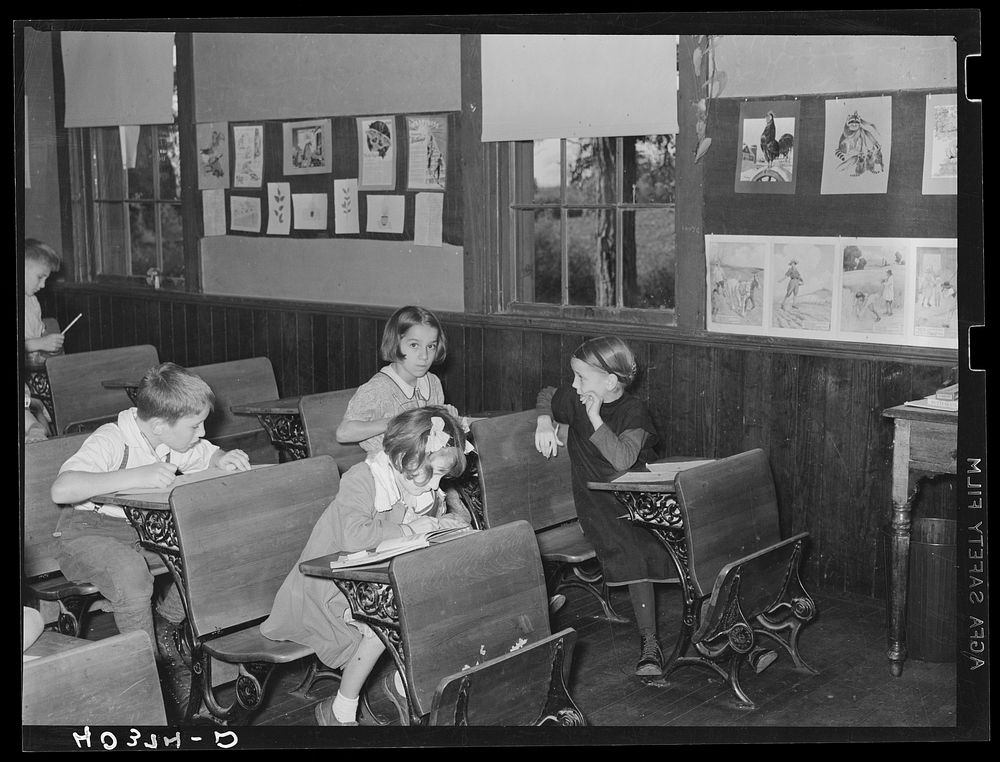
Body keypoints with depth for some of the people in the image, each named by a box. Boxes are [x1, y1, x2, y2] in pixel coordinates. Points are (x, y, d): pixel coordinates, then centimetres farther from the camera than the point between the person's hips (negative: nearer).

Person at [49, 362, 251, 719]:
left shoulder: (175, 439, -2)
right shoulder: (111, 441, -25)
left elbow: (209, 455, 17)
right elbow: (61, 489, -39)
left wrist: (224, 460, -10)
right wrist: (137, 476, -44)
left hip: (147, 527, 7)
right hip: (91, 530, -7)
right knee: (131, 573, -37)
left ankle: (165, 632, 3)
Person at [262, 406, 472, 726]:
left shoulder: (426, 490, 1)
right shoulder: (362, 480, -24)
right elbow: (353, 536, -39)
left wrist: (446, 522, -10)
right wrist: (410, 529, -30)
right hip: (330, 588, -7)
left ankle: (403, 681, 11)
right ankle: (341, 711, -11)